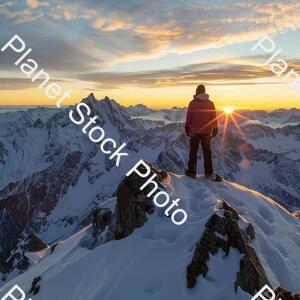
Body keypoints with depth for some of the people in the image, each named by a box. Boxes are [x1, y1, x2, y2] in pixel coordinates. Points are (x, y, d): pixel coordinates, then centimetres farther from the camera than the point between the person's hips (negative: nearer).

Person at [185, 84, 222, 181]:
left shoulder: (192, 103, -5)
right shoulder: (210, 103, 0)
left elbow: (188, 117, -4)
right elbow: (214, 118, 3)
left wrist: (187, 128, 5)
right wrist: (214, 129, 11)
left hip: (194, 131, -1)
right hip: (206, 132, 2)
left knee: (193, 151, 9)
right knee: (207, 152, 12)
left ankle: (192, 172, 11)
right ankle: (209, 173, 16)